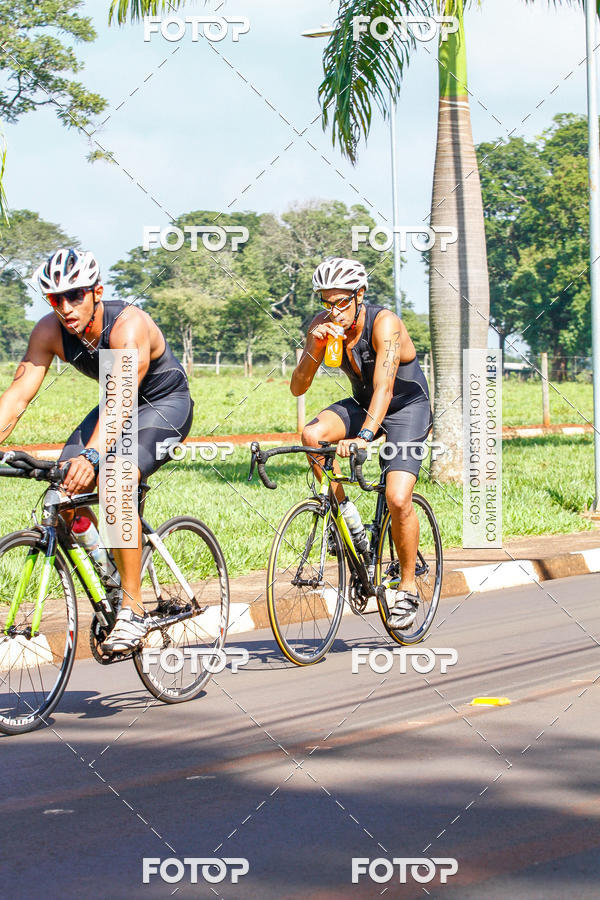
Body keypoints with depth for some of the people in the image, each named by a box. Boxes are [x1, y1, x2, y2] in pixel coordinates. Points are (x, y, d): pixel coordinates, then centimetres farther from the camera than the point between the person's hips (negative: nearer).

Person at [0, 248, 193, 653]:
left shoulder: (128, 326, -34)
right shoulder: (49, 331, -17)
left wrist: (92, 456, -59)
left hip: (166, 403, -6)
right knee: (65, 485, -14)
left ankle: (133, 611, -21)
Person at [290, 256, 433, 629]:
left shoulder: (384, 324, -28)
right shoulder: (324, 325, -12)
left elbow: (384, 387, -39)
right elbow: (298, 388, -14)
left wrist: (364, 435, -53)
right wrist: (315, 348, -31)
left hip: (408, 407, -5)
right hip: (363, 404, 5)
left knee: (398, 499, -21)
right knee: (312, 435, -26)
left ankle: (408, 587, -1)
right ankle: (345, 512, -5)